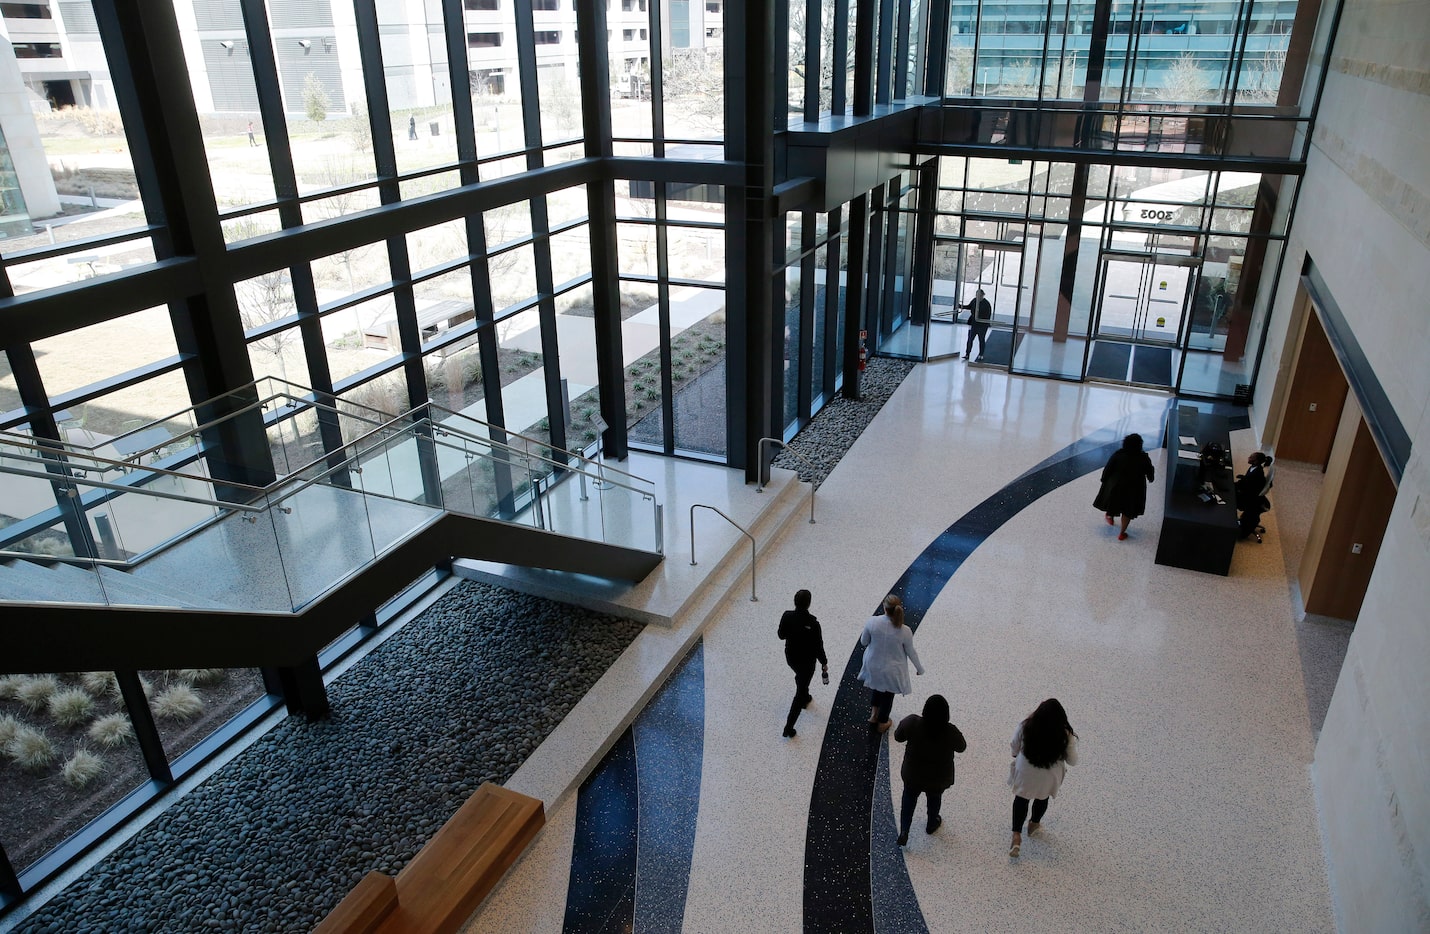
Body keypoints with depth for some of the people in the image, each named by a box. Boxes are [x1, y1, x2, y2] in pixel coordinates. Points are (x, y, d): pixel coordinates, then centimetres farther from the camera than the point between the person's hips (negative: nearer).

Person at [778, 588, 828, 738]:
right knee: (800, 691, 10)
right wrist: (824, 662, -4)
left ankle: (805, 698, 61)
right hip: (807, 661, -4)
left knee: (801, 677, 36)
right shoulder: (813, 623, -28)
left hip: (790, 657, 4)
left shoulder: (787, 616, -18)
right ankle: (789, 727, 11)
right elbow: (818, 646, -18)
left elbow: (781, 635, -3)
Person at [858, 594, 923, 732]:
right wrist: (920, 668, 8)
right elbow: (911, 652, -10)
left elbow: (864, 642, -10)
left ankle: (873, 713, 37)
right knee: (888, 694, 26)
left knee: (876, 686, 36)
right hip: (892, 670, -1)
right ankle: (882, 723, 46)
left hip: (873, 666, 1)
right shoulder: (905, 631, -27)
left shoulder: (872, 622, -25)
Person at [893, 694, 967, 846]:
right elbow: (961, 747, -9)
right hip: (938, 777, 0)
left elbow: (898, 736, -9)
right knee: (934, 798, 30)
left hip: (913, 773, 0)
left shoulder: (912, 723, -29)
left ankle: (904, 831, 23)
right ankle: (931, 825, 53)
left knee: (909, 799, 26)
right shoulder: (950, 732, -31)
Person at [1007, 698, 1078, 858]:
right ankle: (1034, 825, 54)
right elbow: (1072, 761, -14)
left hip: (1025, 772, 0)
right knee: (1042, 798, 30)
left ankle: (1016, 835, 22)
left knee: (1021, 798, 25)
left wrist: (1015, 756, 14)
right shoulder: (1066, 735, -30)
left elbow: (1015, 747, -10)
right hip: (1049, 777, 0)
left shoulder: (1025, 727, -28)